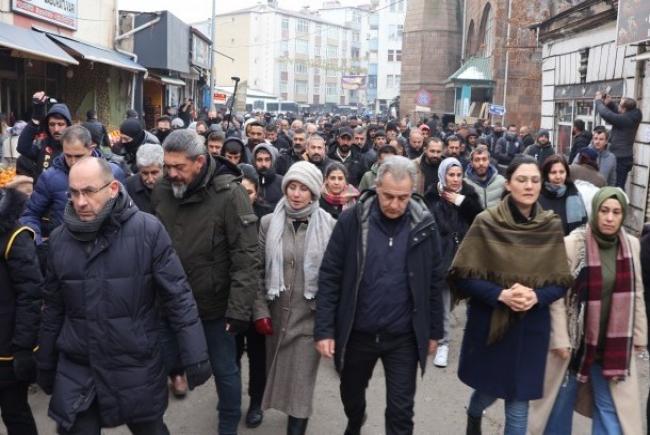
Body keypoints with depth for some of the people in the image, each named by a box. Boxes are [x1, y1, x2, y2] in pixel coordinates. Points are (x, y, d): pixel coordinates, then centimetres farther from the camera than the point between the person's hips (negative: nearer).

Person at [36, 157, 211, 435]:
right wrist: (45, 365, 15)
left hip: (137, 369, -2)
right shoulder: (60, 239, 1)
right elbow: (53, 308, 10)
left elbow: (177, 296, -10)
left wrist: (195, 355, -11)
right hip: (75, 371, 3)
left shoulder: (147, 230, -12)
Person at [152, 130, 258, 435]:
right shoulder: (161, 191, -4)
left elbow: (245, 257, -19)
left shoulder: (229, 194, -19)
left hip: (215, 303, -3)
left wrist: (239, 308, -21)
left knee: (224, 369, 13)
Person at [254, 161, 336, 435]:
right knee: (278, 377, 16)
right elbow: (258, 271, 4)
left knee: (300, 384, -1)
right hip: (276, 315, 3)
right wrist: (260, 310, -2)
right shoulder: (269, 223, 0)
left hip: (310, 317, -3)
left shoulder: (329, 226, -7)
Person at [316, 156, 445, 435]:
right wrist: (324, 329, -11)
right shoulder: (351, 220, -11)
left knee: (401, 411, 5)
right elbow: (330, 277, -7)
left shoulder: (424, 225, -6)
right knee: (351, 394, 23)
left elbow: (435, 281, 2)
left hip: (404, 336, -1)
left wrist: (434, 331, 4)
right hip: (357, 332, 1)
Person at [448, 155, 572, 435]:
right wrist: (500, 294, -22)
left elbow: (562, 283, 1)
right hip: (489, 323, -1)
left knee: (518, 403, 7)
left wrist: (536, 296, -18)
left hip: (532, 327, 2)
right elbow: (462, 276, -9)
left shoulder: (552, 227, -3)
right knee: (490, 390, 17)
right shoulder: (485, 224, -10)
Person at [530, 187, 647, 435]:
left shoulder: (631, 245, -1)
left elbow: (636, 294, 8)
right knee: (562, 401, 13)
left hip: (614, 343, 3)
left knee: (612, 406, 8)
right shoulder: (573, 244, -14)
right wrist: (560, 339, -14)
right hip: (575, 339, -3)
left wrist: (639, 335, 10)